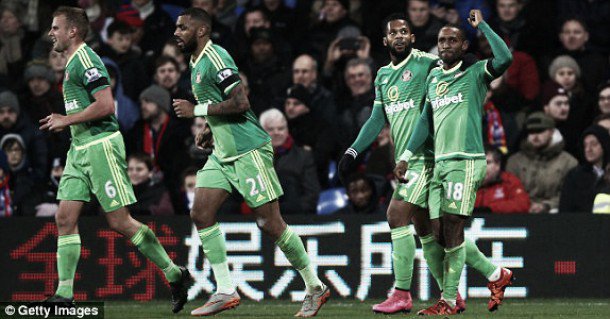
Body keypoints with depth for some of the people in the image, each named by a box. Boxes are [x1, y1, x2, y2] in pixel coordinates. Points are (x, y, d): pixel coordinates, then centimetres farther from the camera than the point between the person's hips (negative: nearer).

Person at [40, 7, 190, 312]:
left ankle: (174, 274, 4)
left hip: (100, 146, -10)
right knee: (65, 218, 0)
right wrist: (63, 121, 17)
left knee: (120, 222, -8)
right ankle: (64, 294, -2)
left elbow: (106, 104, -22)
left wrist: (67, 120, -15)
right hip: (80, 149, 10)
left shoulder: (86, 60, -13)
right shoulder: (73, 63, 18)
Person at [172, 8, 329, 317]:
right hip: (223, 153, 10)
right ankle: (225, 291, 0)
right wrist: (210, 129, 13)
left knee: (270, 223, -6)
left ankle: (315, 287, 7)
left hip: (248, 150, -10)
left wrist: (196, 110, -17)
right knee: (200, 213, -2)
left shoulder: (215, 59, -15)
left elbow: (240, 103, -23)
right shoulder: (196, 63, 16)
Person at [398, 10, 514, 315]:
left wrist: (481, 25, -10)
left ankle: (449, 301, -2)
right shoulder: (433, 77, 19)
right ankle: (495, 274, 19)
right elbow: (425, 119, 24)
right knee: (440, 232, 3)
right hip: (440, 163, 7)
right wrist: (405, 157, 20)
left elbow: (504, 58, -20)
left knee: (452, 231, -10)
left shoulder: (476, 73, -1)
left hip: (466, 161, -7)